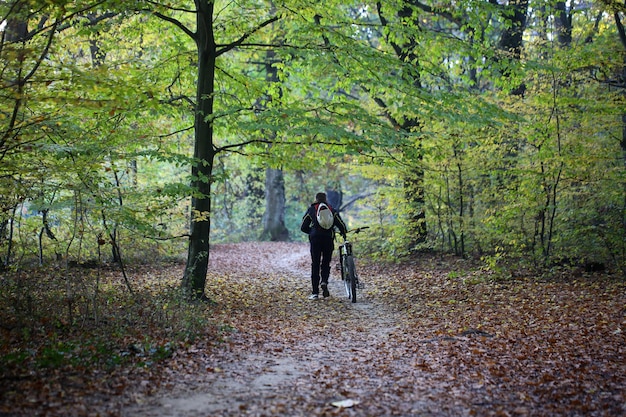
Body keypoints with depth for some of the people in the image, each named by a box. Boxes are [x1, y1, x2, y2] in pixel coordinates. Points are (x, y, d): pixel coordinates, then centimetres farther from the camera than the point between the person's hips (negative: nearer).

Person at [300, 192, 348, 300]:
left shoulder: (311, 210, 12)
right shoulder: (332, 210, 14)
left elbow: (303, 227, 9)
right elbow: (341, 225, 5)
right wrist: (344, 233, 24)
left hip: (315, 239, -1)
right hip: (328, 238, 1)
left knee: (315, 265, 3)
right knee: (326, 263, 15)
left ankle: (315, 293, 0)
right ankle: (324, 281, -13)